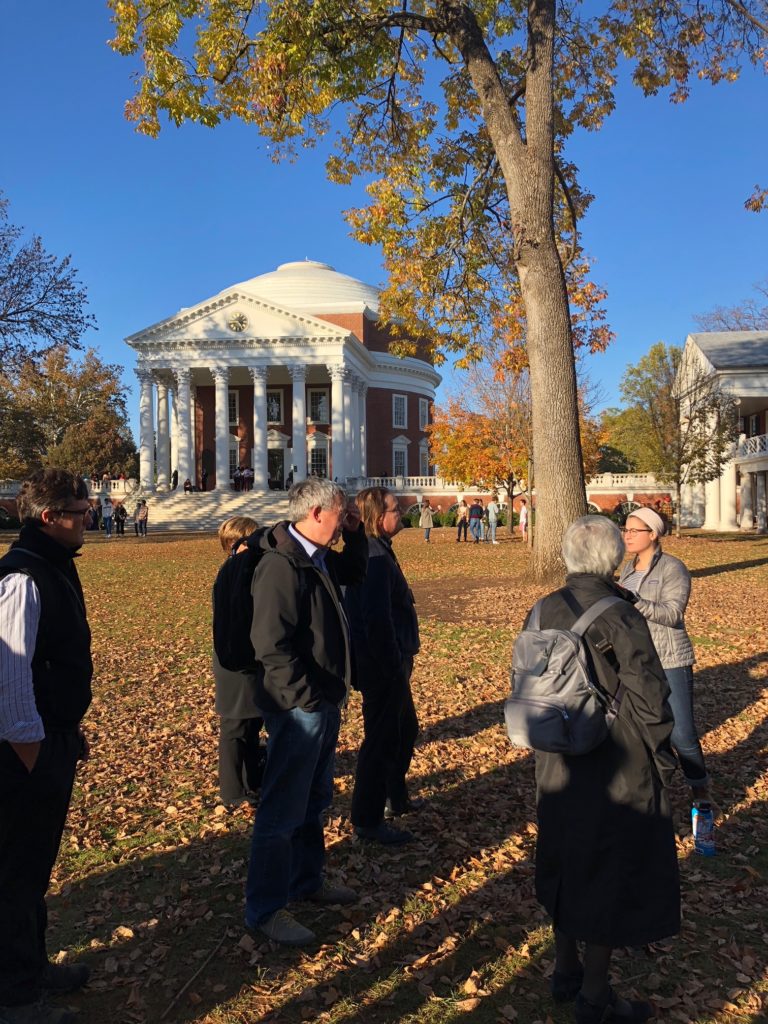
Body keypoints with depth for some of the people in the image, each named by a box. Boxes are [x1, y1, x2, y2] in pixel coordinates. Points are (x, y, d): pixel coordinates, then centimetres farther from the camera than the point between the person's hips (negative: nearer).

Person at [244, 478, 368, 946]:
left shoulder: (319, 559, 7)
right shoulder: (281, 566, -23)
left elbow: (356, 571, 27)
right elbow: (272, 646, -26)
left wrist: (356, 533, 10)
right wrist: (309, 698, -23)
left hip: (325, 702, 10)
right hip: (299, 708, -10)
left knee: (315, 800, 23)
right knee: (283, 809, 3)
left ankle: (307, 878, 41)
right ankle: (265, 909, 18)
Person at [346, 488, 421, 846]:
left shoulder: (375, 551, 11)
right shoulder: (375, 558, -23)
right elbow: (376, 620, -27)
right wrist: (394, 667, -21)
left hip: (389, 663, 11)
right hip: (382, 667, -11)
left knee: (406, 729, 24)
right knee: (382, 739, 2)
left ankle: (395, 797, 41)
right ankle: (367, 820, 16)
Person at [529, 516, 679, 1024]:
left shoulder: (542, 612, -4)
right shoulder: (621, 618, -22)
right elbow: (650, 702, -19)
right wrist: (664, 760, -4)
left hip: (557, 767, 6)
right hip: (617, 773, -6)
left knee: (565, 865, 22)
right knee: (611, 877, 12)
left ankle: (565, 972, 40)